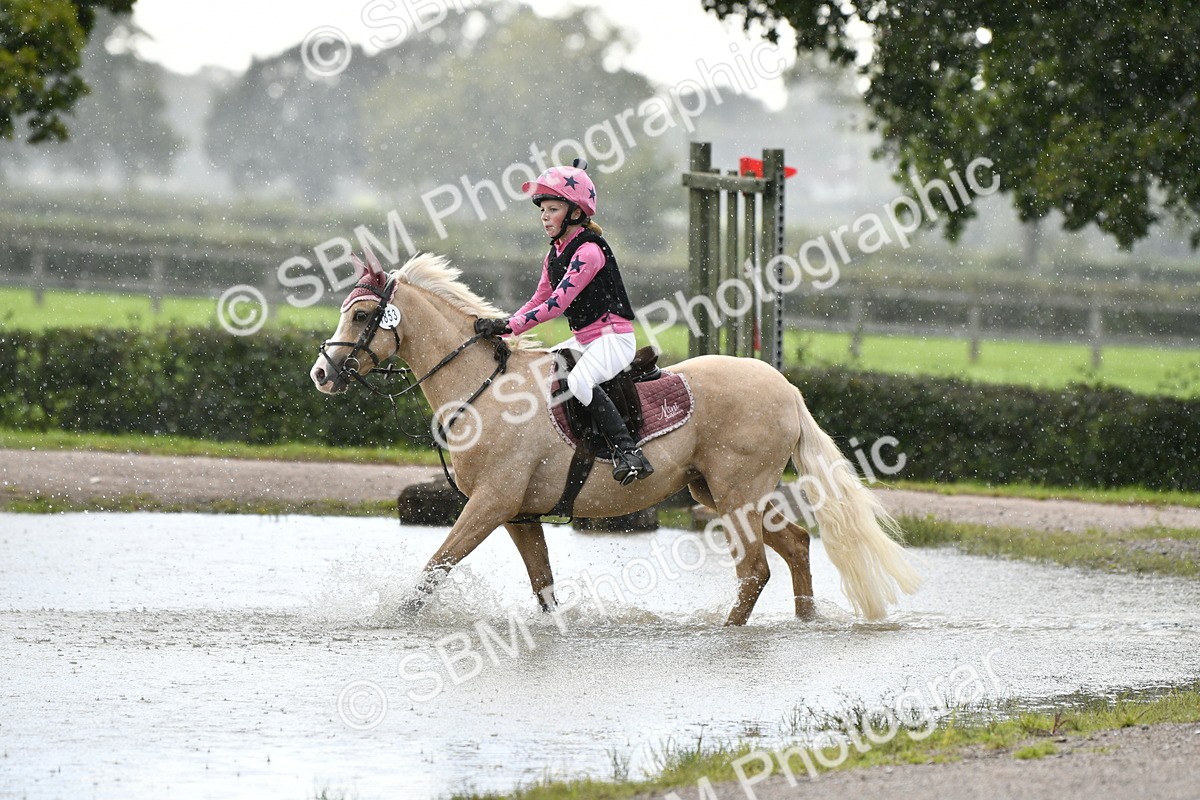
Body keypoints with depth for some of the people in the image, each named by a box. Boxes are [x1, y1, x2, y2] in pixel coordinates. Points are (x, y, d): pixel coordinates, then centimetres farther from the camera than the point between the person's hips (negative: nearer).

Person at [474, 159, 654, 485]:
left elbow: (558, 303, -24)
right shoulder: (554, 256, 12)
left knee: (579, 381, -33)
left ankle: (627, 451, -37)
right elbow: (539, 300, 18)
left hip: (614, 336, -10)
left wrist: (510, 325, -28)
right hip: (585, 341, 10)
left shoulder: (589, 251, -17)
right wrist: (501, 327, 4)